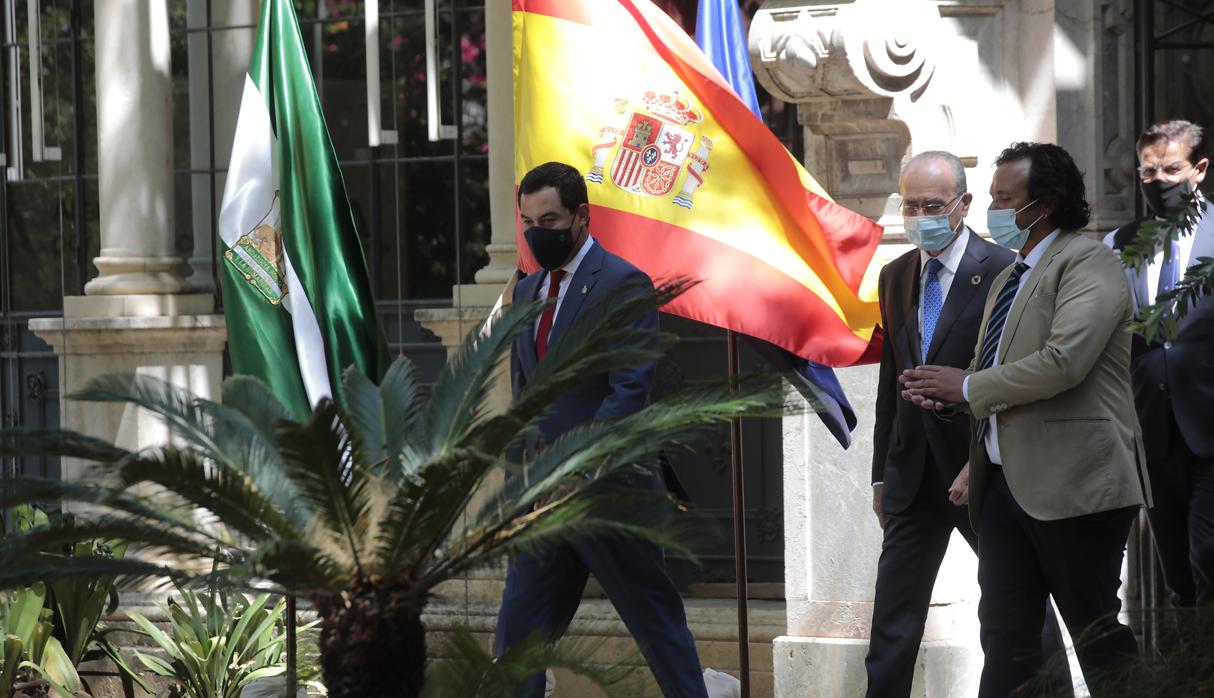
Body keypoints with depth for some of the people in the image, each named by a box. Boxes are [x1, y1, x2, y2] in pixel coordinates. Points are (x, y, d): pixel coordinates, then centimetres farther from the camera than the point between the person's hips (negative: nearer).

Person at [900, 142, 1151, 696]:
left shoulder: (1088, 265, -9)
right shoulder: (1008, 279, 20)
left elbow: (1065, 361, -22)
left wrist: (969, 387, -12)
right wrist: (946, 395, 3)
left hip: (1072, 482, -9)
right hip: (1005, 480, 9)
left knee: (1098, 635, -3)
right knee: (1005, 635, 7)